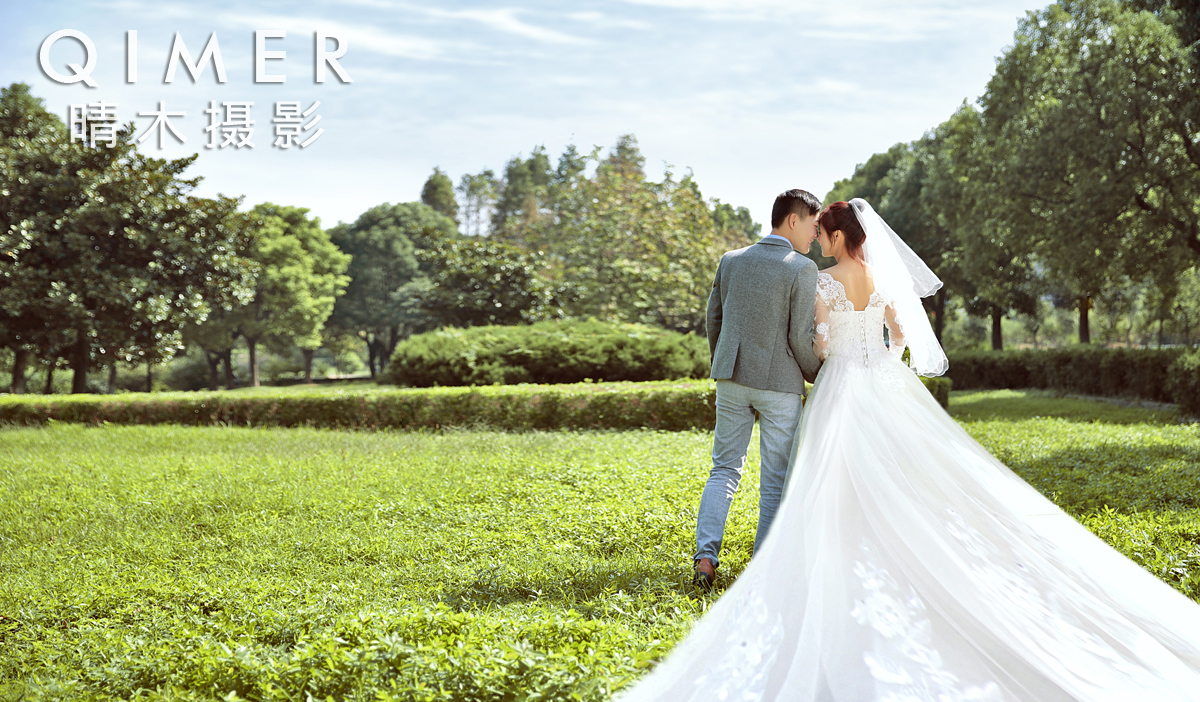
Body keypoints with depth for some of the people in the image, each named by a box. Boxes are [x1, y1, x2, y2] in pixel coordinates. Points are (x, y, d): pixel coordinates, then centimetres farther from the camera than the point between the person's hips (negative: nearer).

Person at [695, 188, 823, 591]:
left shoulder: (730, 261, 6)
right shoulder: (802, 269, -11)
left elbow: (714, 321, 11)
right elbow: (801, 338, -12)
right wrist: (819, 378, 5)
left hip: (732, 379, 5)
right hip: (780, 384, -4)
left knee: (724, 471, 12)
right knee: (776, 481, 6)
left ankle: (705, 557, -2)